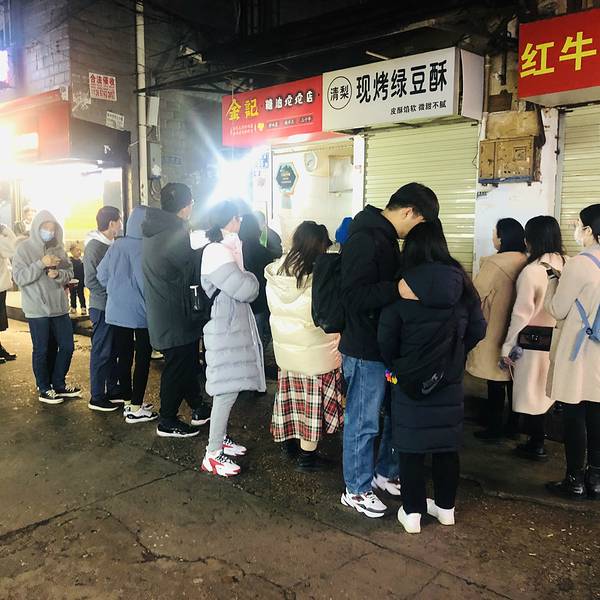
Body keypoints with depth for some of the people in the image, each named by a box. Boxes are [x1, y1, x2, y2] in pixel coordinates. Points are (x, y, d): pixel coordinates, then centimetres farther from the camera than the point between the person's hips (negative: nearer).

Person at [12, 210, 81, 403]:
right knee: (41, 350, 6)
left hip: (59, 307, 5)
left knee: (67, 346, 10)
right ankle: (44, 389, 22)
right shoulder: (24, 248, -5)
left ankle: (58, 384, 28)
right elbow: (18, 277, -11)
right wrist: (41, 264, -21)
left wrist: (58, 274, -12)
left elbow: (69, 272, 9)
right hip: (37, 309, -5)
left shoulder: (58, 248, 7)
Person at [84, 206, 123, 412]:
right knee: (101, 352, 1)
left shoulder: (112, 244, 9)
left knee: (113, 351, 15)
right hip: (102, 307, -8)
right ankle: (97, 398, 11)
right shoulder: (94, 246, -14)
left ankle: (113, 391, 27)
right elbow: (91, 281, -18)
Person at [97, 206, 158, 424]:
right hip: (142, 313, -4)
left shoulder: (117, 246, -3)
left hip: (117, 312, 5)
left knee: (124, 357, 13)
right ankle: (135, 408, 8)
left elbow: (101, 275, 2)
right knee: (142, 359, 5)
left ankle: (128, 402, 23)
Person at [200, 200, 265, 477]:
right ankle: (213, 454, 2)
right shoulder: (217, 253, -19)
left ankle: (220, 438, 30)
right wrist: (251, 278, -3)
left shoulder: (227, 248, 14)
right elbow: (246, 290, -22)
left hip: (233, 324, 10)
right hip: (226, 327, -10)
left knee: (229, 388, 17)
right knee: (227, 389, -7)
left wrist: (246, 280, -5)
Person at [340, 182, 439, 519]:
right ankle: (356, 490, 22)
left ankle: (385, 473, 38)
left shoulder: (384, 236, 13)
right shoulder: (365, 239, -19)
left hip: (388, 346, 10)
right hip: (366, 350, -10)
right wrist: (397, 289, -36)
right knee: (363, 422, 4)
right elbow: (355, 296, -27)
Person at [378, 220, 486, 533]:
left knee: (411, 447, 8)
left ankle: (412, 512, 17)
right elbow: (477, 329, 3)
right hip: (450, 381, 4)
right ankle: (445, 507, 30)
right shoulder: (461, 283, -5)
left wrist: (395, 365, 7)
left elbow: (386, 337, -11)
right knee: (447, 444, 16)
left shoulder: (403, 287, -16)